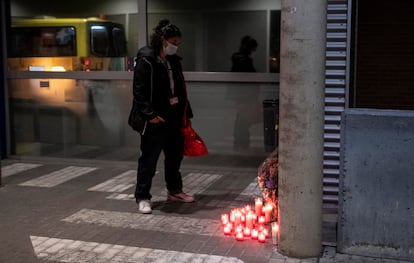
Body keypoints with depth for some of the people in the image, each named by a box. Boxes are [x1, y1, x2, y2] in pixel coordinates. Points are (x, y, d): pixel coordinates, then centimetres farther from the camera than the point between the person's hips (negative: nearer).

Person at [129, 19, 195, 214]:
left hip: (174, 118, 8)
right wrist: (150, 114, -22)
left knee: (175, 155, 18)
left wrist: (186, 113, 16)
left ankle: (174, 190, 35)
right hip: (155, 120, -8)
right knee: (149, 159, 0)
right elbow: (139, 91, -15)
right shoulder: (145, 61, -11)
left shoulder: (174, 61, 12)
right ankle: (142, 197, 11)